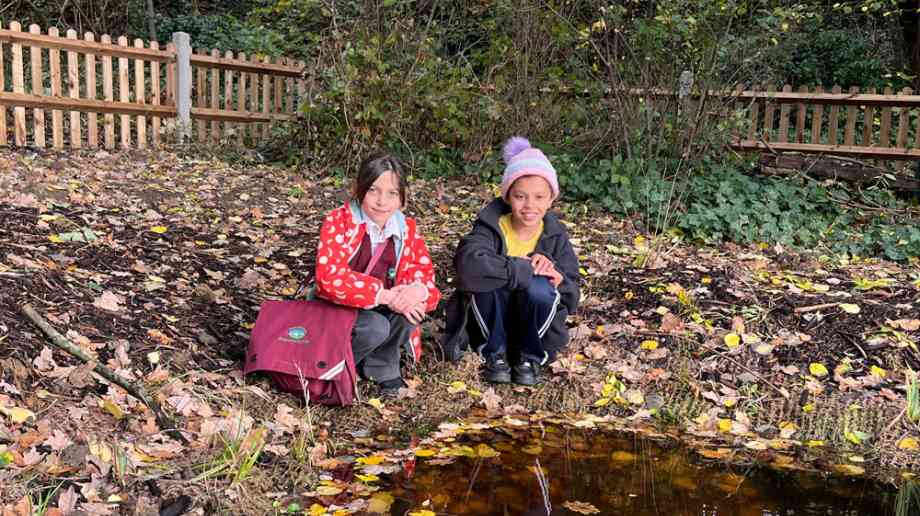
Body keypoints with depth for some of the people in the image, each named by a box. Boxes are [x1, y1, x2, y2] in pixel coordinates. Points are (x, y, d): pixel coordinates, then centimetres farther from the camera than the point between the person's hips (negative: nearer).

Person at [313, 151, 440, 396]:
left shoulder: (407, 229, -2)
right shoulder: (338, 221, -17)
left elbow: (423, 272, -4)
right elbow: (330, 276, -29)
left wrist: (419, 290, -30)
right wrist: (384, 295, -34)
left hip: (381, 310, 5)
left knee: (412, 306, -24)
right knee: (375, 328, -32)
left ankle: (381, 367, -2)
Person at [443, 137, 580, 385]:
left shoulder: (555, 234, -6)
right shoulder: (491, 225, -15)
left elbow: (572, 293, -7)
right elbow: (469, 265, -36)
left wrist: (557, 278, -29)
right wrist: (525, 268, -35)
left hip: (534, 325, 2)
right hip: (489, 323, -1)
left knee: (539, 287, -30)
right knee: (488, 278, -31)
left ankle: (529, 356, -6)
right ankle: (495, 352, -10)